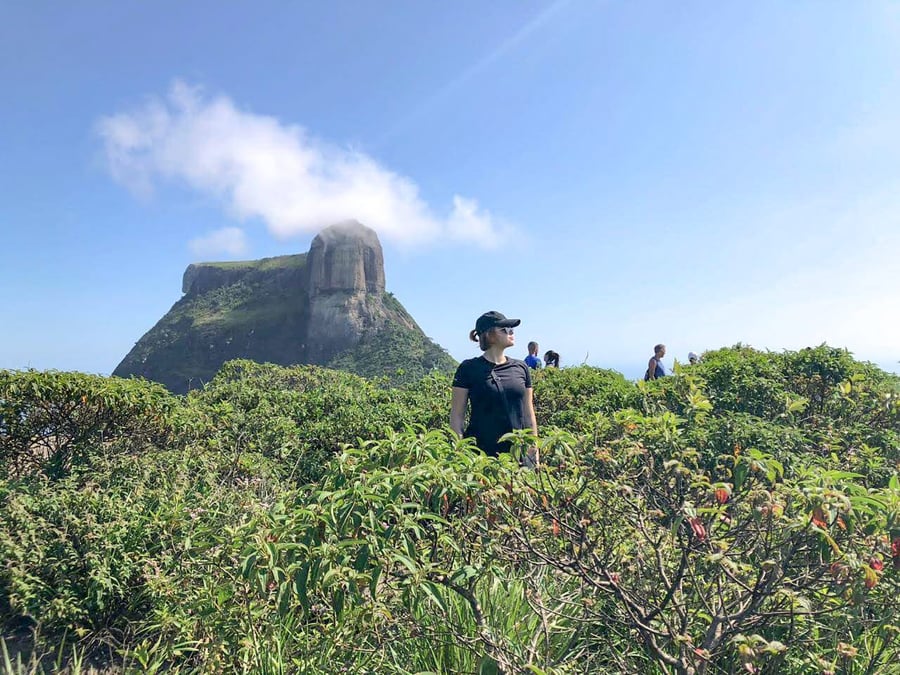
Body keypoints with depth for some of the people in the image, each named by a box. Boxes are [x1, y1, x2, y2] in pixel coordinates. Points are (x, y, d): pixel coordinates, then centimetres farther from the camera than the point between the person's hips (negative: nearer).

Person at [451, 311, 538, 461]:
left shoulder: (521, 368, 9)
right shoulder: (469, 369, -2)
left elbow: (529, 414, 13)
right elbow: (457, 416, -1)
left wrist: (534, 453, 11)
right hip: (481, 454, -3)